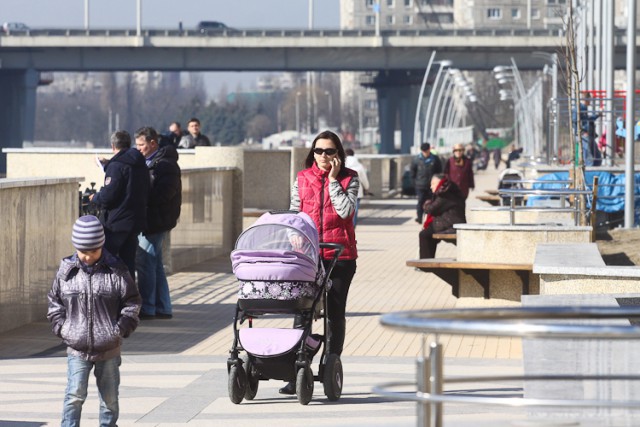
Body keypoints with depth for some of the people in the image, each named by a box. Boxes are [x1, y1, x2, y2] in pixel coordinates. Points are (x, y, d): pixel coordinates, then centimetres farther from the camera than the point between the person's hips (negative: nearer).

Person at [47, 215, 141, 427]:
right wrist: (60, 327, -1)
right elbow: (54, 300, 10)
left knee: (109, 399, 11)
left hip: (109, 350, 0)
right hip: (77, 349, 0)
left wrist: (121, 329, -9)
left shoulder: (116, 271, -6)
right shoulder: (66, 271, -1)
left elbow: (132, 302, 0)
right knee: (75, 396, -8)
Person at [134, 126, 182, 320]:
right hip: (149, 220, 10)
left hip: (156, 221, -10)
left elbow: (163, 193, -23)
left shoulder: (165, 165, -13)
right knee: (155, 264, 12)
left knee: (144, 262, -8)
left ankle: (146, 308, -4)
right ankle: (163, 308, 17)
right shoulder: (149, 163, 17)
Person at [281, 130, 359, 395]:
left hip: (339, 254, -1)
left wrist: (333, 179, -9)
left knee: (335, 313, 5)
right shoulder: (302, 179, 9)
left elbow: (345, 210, -13)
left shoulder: (349, 179, 2)